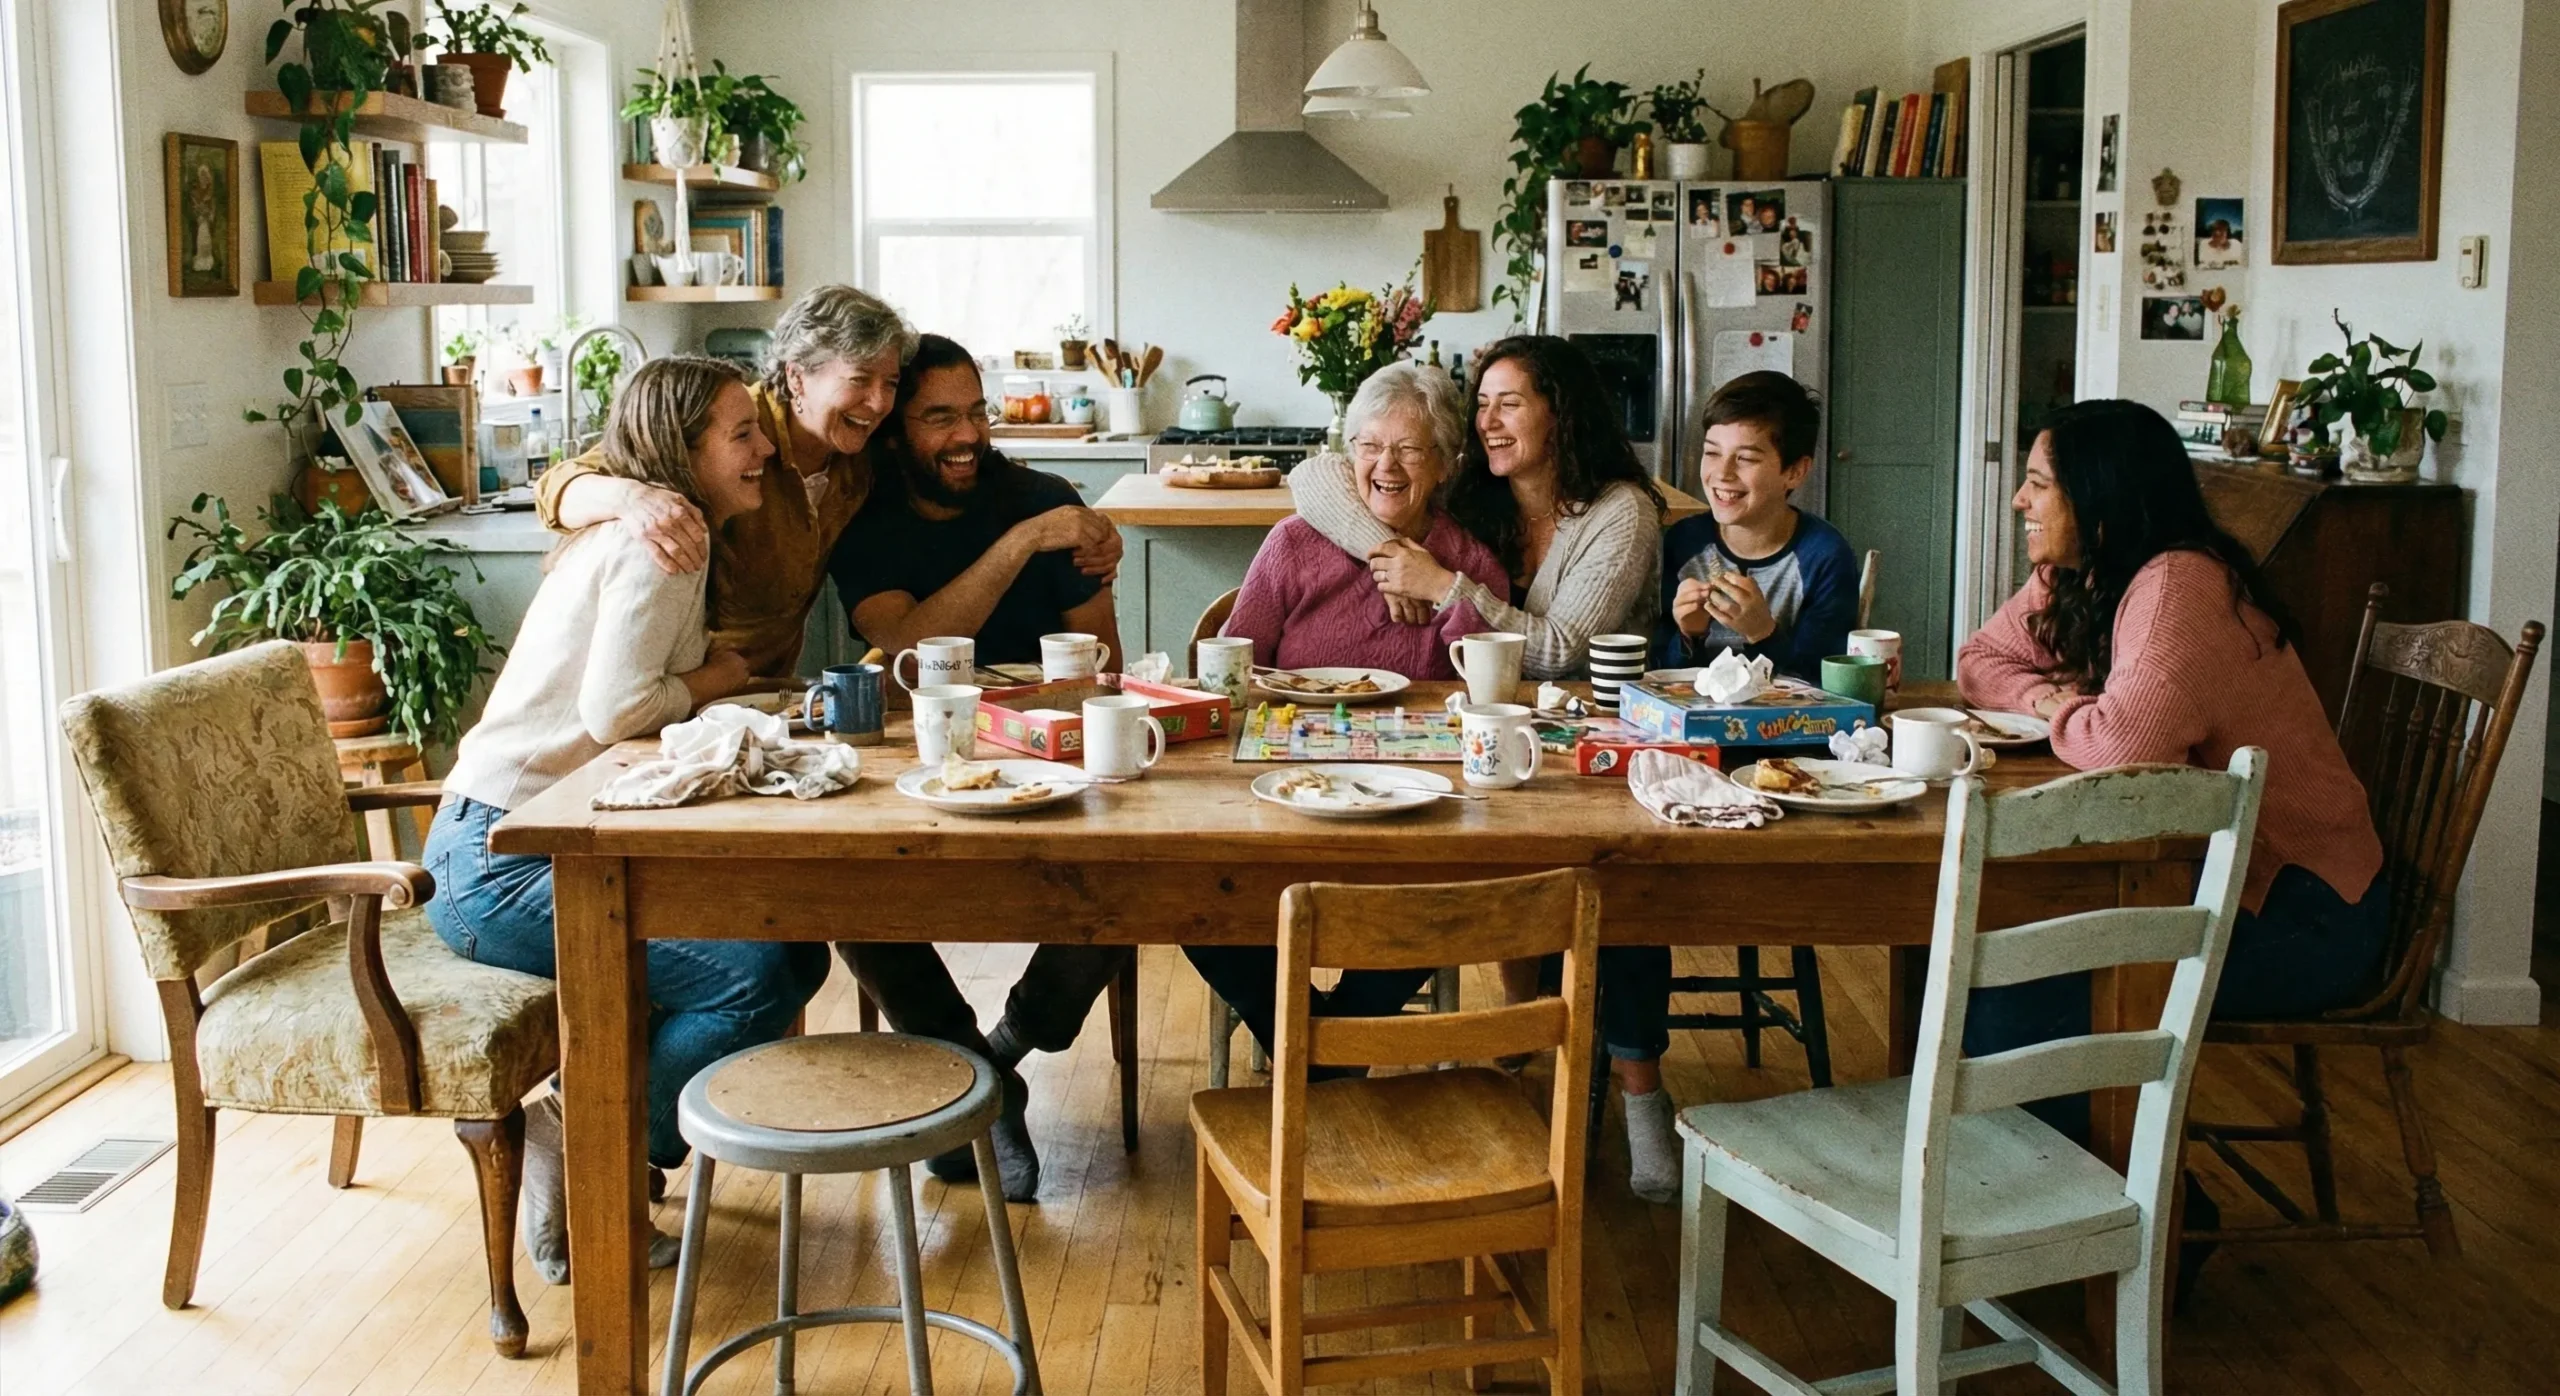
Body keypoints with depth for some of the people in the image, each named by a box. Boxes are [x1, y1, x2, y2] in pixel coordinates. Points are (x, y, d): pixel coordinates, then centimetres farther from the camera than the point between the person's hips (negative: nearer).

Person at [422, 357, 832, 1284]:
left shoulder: (644, 527, 19)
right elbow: (618, 707, -22)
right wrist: (709, 682, -5)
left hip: (561, 848, 10)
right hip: (501, 863, -10)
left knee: (796, 952, 5)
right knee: (755, 982, -21)